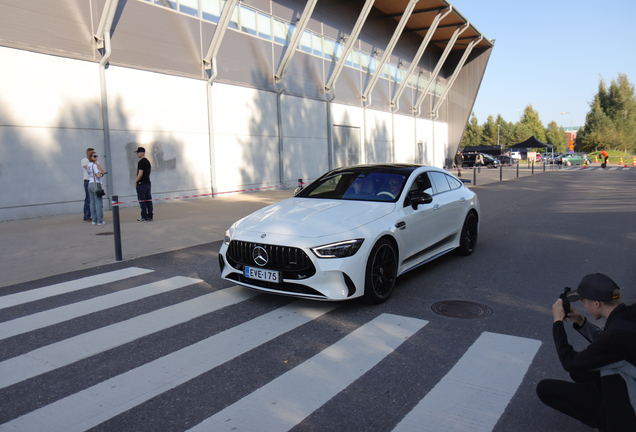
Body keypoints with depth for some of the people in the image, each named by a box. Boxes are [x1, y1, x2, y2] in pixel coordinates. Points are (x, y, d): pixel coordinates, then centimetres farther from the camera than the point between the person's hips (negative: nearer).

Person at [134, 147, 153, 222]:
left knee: (142, 201, -5)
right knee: (148, 200, 10)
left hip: (141, 184, -9)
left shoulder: (141, 162, -14)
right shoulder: (148, 161, 15)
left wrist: (136, 181, -9)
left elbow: (140, 173, -20)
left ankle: (144, 217, -4)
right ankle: (150, 215, 13)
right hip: (148, 183, 9)